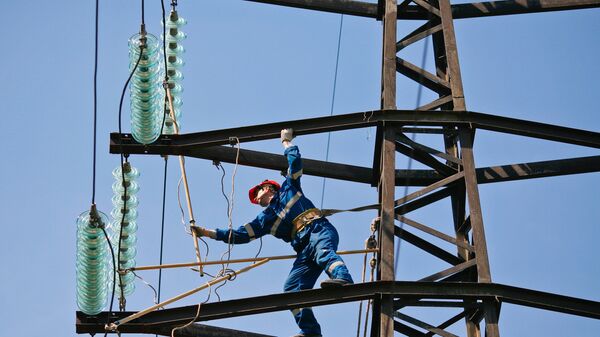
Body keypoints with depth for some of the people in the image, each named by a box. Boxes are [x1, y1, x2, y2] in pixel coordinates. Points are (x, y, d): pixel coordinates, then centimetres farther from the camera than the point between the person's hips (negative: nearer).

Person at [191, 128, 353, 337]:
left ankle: (343, 280, -67)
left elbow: (295, 161, 15)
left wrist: (287, 141, 28)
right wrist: (208, 233, 29)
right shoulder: (265, 218, 30)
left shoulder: (288, 188, 22)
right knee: (292, 288, -15)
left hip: (319, 230, -5)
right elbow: (240, 235, 29)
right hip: (305, 250, 5)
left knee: (323, 252, -39)